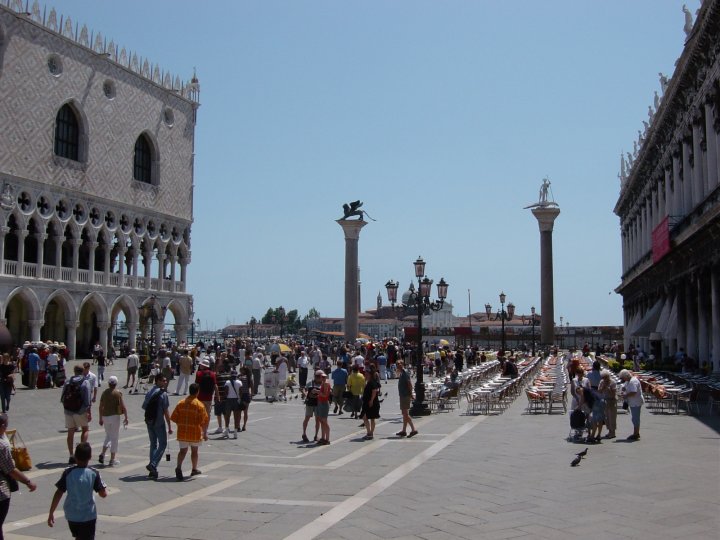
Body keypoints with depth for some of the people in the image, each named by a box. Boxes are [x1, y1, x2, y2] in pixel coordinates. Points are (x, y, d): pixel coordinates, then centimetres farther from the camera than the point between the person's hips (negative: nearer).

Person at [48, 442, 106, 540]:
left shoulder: (68, 473, -7)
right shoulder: (94, 473, -11)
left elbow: (58, 494, -8)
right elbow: (103, 494, -10)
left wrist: (51, 513, -2)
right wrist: (104, 487, 12)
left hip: (71, 516, 3)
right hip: (88, 516, -3)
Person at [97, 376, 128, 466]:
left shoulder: (105, 393, 6)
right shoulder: (117, 393, -9)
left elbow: (100, 407, 10)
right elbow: (123, 407, -12)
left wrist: (100, 419, 18)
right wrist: (126, 418, -6)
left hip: (105, 417, 5)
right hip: (114, 416, -5)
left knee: (108, 436, 21)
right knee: (114, 438, 3)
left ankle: (102, 454, 3)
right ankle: (112, 460, 4)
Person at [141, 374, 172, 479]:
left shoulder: (149, 393, 7)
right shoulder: (163, 394, -14)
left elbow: (144, 407, 12)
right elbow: (166, 411, -14)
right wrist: (169, 426, -10)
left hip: (149, 422, 7)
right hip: (159, 423, -7)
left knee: (153, 444, 14)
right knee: (162, 444, 4)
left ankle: (153, 470, 14)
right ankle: (153, 465, -11)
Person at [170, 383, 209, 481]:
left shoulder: (181, 403, 0)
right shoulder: (199, 405, -11)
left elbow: (173, 418, 2)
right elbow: (203, 421, -10)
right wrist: (204, 432, 3)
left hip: (182, 432, 2)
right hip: (195, 432, -2)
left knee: (183, 451, 7)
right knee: (194, 451, 15)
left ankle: (178, 467, -16)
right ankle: (194, 469, 27)